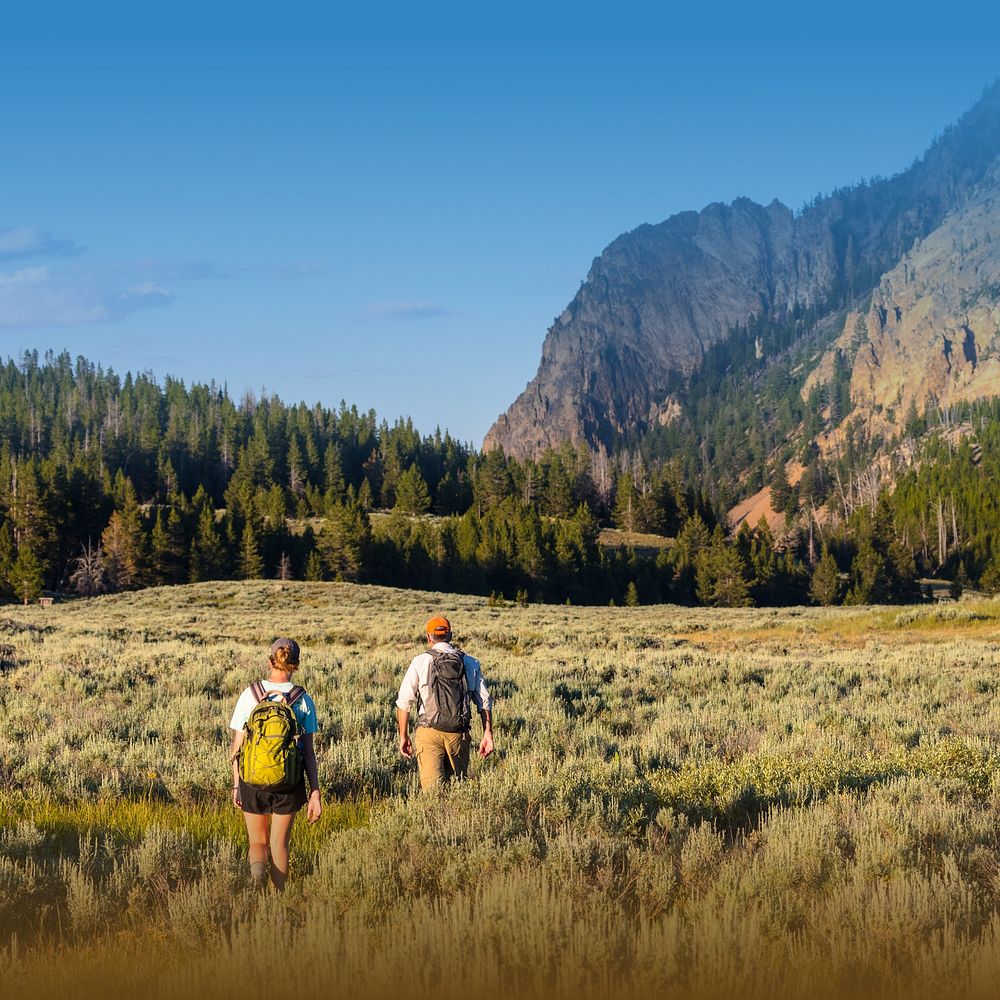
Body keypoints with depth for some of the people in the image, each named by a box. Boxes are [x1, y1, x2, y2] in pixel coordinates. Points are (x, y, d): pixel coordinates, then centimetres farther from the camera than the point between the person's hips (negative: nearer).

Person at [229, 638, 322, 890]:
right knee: (280, 843, 16)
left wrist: (236, 785, 9)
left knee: (258, 842, 13)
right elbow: (308, 753, -5)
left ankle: (257, 872, -19)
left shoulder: (250, 695, -5)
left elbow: (236, 747, -2)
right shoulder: (303, 701, -4)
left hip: (253, 779, 0)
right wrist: (315, 793, -1)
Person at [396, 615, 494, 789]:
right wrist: (488, 735, 7)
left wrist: (403, 736, 7)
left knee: (433, 788, -10)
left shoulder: (420, 662, 2)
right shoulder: (470, 663, 10)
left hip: (429, 731, -2)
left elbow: (404, 702, 0)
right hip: (459, 734, 2)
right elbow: (485, 701, 5)